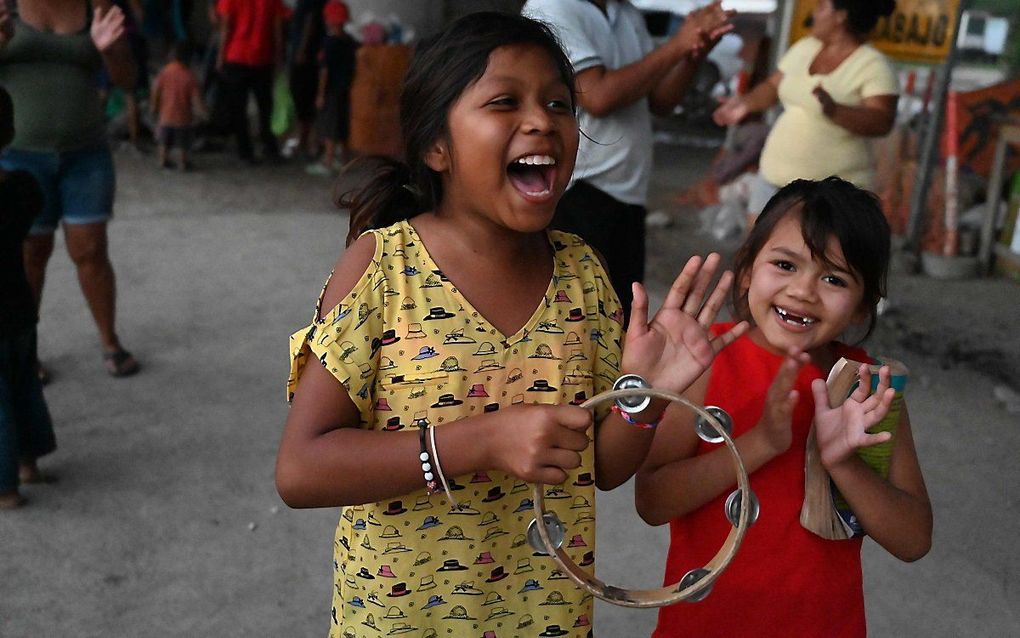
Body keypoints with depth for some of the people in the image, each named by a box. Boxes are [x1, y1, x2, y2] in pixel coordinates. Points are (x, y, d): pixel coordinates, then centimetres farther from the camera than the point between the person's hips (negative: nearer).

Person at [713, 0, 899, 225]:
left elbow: (882, 122, -25)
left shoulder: (873, 66, -13)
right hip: (776, 176, 7)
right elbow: (773, 86, 22)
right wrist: (746, 103, 5)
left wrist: (834, 110, -39)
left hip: (833, 189, -7)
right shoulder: (805, 47, 8)